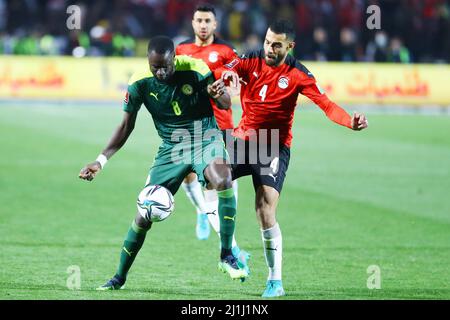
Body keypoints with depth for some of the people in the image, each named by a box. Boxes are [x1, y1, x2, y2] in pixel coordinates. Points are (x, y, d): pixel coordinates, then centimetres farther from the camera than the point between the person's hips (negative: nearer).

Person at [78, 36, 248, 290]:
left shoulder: (195, 69, -17)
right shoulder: (140, 83, -11)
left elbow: (225, 104, -6)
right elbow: (127, 126, 1)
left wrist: (220, 94, -32)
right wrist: (101, 161, -7)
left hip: (205, 138, -2)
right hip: (171, 147, 2)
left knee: (223, 180, -36)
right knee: (145, 215, -2)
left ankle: (227, 256, -24)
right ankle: (120, 277, 20)